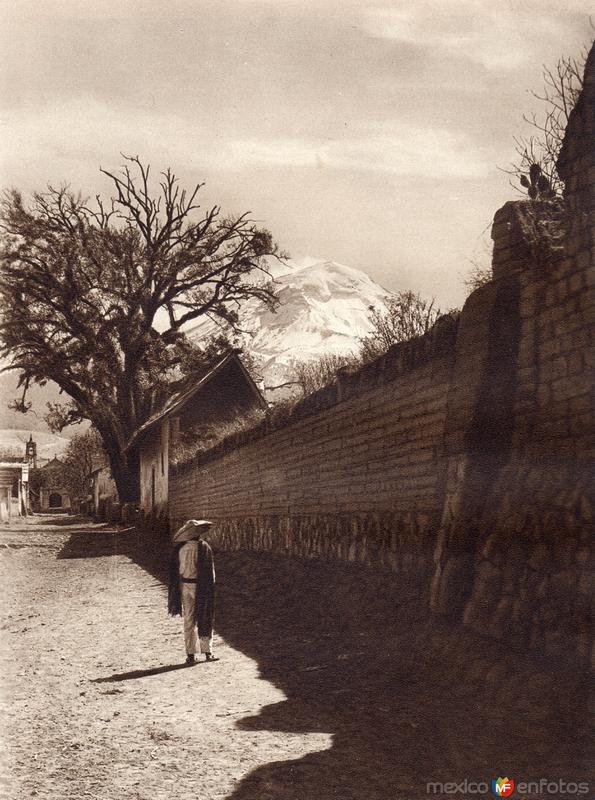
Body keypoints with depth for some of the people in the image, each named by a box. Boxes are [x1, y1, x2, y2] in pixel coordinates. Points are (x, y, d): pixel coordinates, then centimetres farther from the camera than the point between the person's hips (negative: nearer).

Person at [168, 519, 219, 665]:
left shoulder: (180, 549, -3)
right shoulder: (203, 547, -14)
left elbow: (176, 571, 1)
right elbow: (210, 570, -13)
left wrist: (178, 590, 10)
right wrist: (210, 588, -2)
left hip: (185, 586, 3)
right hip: (202, 587, -3)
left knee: (189, 621, 9)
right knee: (205, 619, 10)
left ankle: (191, 654, 9)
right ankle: (207, 652, 13)